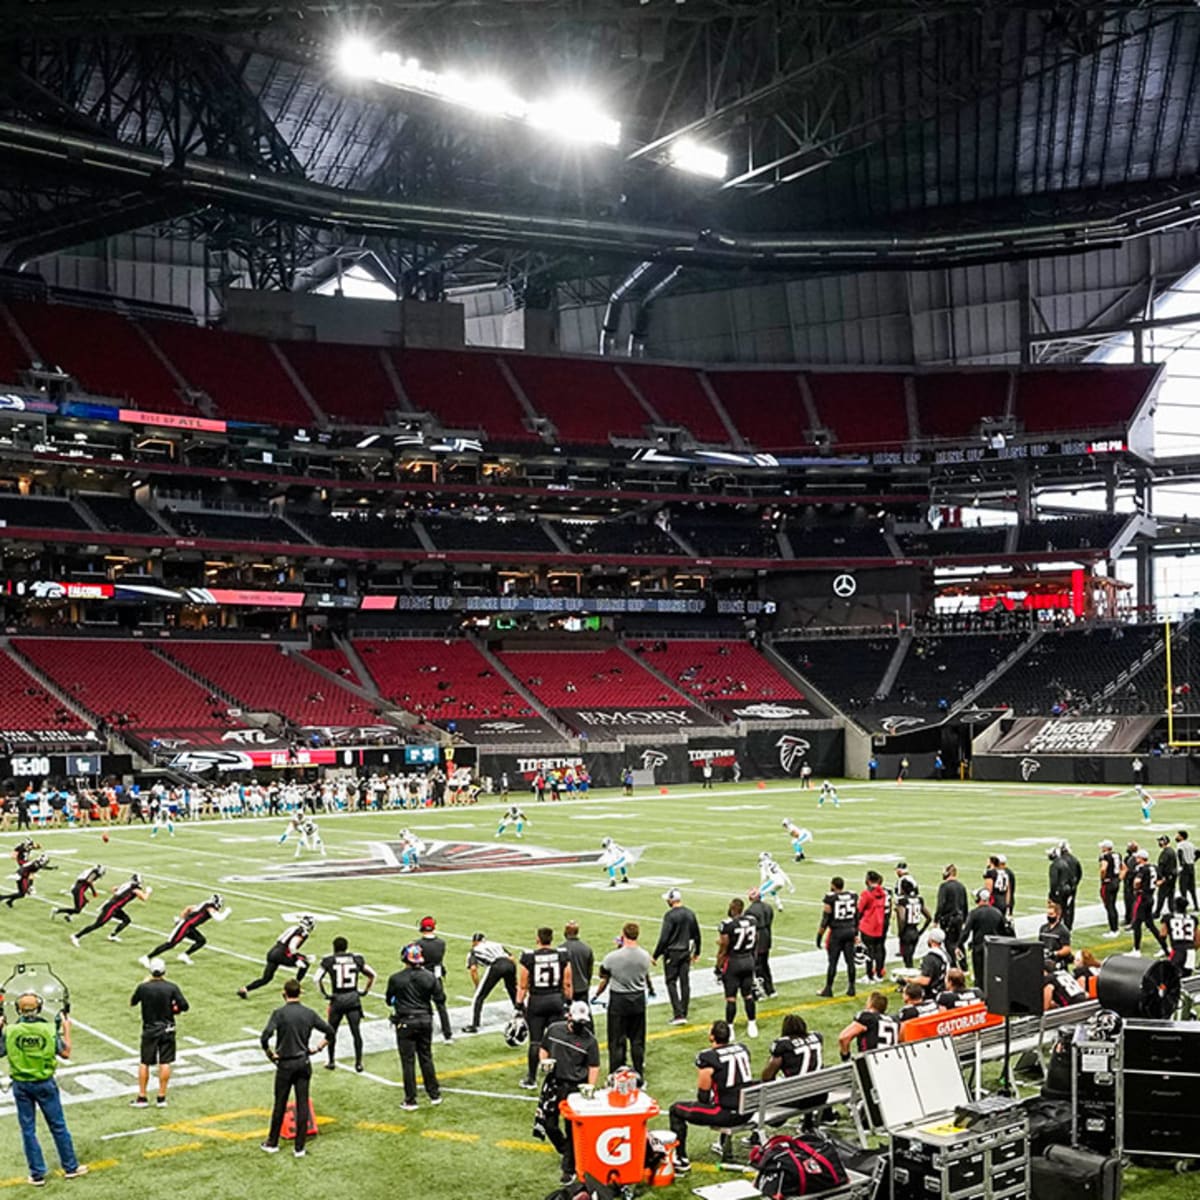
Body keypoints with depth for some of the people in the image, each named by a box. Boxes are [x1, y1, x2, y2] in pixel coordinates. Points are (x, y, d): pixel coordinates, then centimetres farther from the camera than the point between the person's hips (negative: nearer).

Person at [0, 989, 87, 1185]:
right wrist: (66, 1029, 7)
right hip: (45, 1083, 0)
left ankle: (37, 1175, 15)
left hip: (21, 1085, 0)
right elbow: (65, 1053, -5)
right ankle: (71, 1167, 21)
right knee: (58, 1126, 12)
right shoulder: (48, 1028, -13)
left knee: (28, 1130, 11)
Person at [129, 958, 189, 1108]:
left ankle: (142, 1097, 13)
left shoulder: (143, 987, -12)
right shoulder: (171, 987, -10)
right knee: (165, 1063, 6)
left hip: (149, 1030, -1)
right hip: (167, 1030, 1)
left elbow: (132, 1003, 6)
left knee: (144, 1063, 10)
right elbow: (184, 1006, -11)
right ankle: (161, 1097, 9)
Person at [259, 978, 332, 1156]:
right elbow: (330, 1032, 2)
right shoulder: (309, 1013, 0)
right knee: (302, 1104, 6)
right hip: (304, 1063, 3)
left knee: (280, 1104, 10)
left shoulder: (279, 1013, -11)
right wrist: (318, 1048, 9)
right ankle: (299, 1147, 9)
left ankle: (272, 1143, 24)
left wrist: (270, 1054, -8)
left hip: (285, 1064, -3)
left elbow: (265, 1037, -22)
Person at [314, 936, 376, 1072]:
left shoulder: (329, 960, -3)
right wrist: (364, 991, 15)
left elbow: (317, 979, -12)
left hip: (337, 999, -1)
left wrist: (324, 994, -3)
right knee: (356, 1031, 5)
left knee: (331, 1031, 16)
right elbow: (371, 975, 10)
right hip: (353, 998, 1)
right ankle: (358, 1062, 6)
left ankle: (331, 1062, 22)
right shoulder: (356, 959, 4)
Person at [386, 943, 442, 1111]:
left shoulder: (396, 979, -13)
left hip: (405, 1023, -3)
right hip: (425, 1020, 3)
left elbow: (389, 1001, 0)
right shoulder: (429, 977, -5)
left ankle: (410, 1101, 6)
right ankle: (434, 1094, 23)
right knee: (426, 1058, 16)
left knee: (408, 1061, 3)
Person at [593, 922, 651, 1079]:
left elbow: (604, 981, -3)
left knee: (617, 1042, 6)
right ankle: (639, 1076, 19)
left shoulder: (612, 957, -17)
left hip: (618, 1001, -3)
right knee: (637, 1041, 13)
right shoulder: (645, 956, -7)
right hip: (639, 1000, 3)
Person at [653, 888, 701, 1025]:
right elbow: (696, 935, 13)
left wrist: (655, 956, -9)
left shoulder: (671, 915, -17)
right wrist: (696, 953, 25)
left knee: (671, 983, 2)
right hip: (686, 952, 6)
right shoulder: (690, 914, 4)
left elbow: (664, 938, -17)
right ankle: (684, 1014, 17)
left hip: (672, 953, -6)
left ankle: (678, 1014, -4)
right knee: (685, 982, 11)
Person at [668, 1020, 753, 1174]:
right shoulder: (742, 1048, 6)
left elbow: (703, 1095, -6)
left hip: (728, 1113, -7)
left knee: (676, 1110, 9)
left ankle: (681, 1160, 9)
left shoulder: (707, 1058, -13)